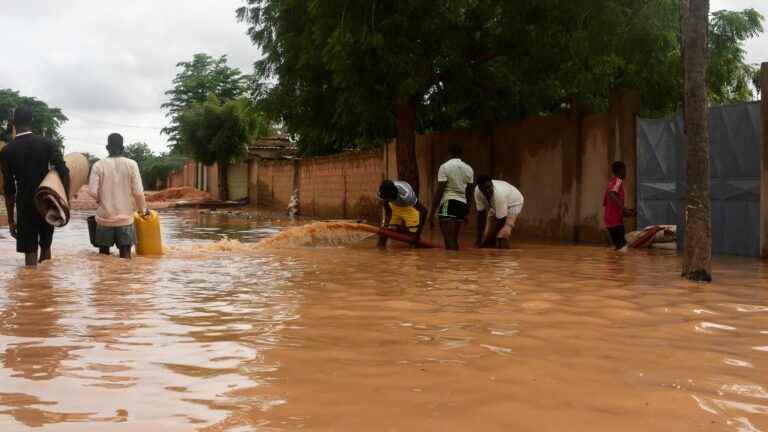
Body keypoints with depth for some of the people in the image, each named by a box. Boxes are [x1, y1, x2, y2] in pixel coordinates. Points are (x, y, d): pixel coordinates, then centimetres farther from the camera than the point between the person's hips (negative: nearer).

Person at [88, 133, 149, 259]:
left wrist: (101, 199, 11)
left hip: (105, 217, 1)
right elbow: (138, 192, -8)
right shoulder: (131, 164, -6)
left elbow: (92, 191, -11)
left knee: (103, 255, 13)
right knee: (125, 256, 4)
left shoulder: (98, 165, -5)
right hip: (125, 217, 0)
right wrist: (143, 209, 8)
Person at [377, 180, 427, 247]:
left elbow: (423, 210, -40)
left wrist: (418, 233, -39)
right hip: (394, 206, 3)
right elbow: (388, 211, -12)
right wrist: (386, 225, -27)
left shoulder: (405, 195, -44)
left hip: (409, 206, -3)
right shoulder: (381, 194, -31)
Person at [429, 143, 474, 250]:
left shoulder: (445, 167, -5)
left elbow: (439, 191, -9)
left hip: (448, 203, -6)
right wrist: (466, 212, 21)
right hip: (462, 204, 6)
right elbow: (469, 193, 13)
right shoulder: (469, 169, 11)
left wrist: (432, 211, -7)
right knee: (454, 239, 15)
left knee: (449, 240, -9)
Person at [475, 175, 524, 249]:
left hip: (513, 203, -6)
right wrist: (479, 237, -21)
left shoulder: (499, 194, -43)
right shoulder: (477, 191, -28)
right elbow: (481, 213, -18)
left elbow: (501, 220, -33)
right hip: (496, 205, 6)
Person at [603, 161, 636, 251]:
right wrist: (624, 209, -29)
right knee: (622, 246, -12)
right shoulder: (618, 181, -7)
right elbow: (612, 194, -27)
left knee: (618, 245, 12)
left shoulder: (611, 182, 20)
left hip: (609, 219, 10)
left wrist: (623, 211, 26)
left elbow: (605, 202, 23)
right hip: (616, 220, -10)